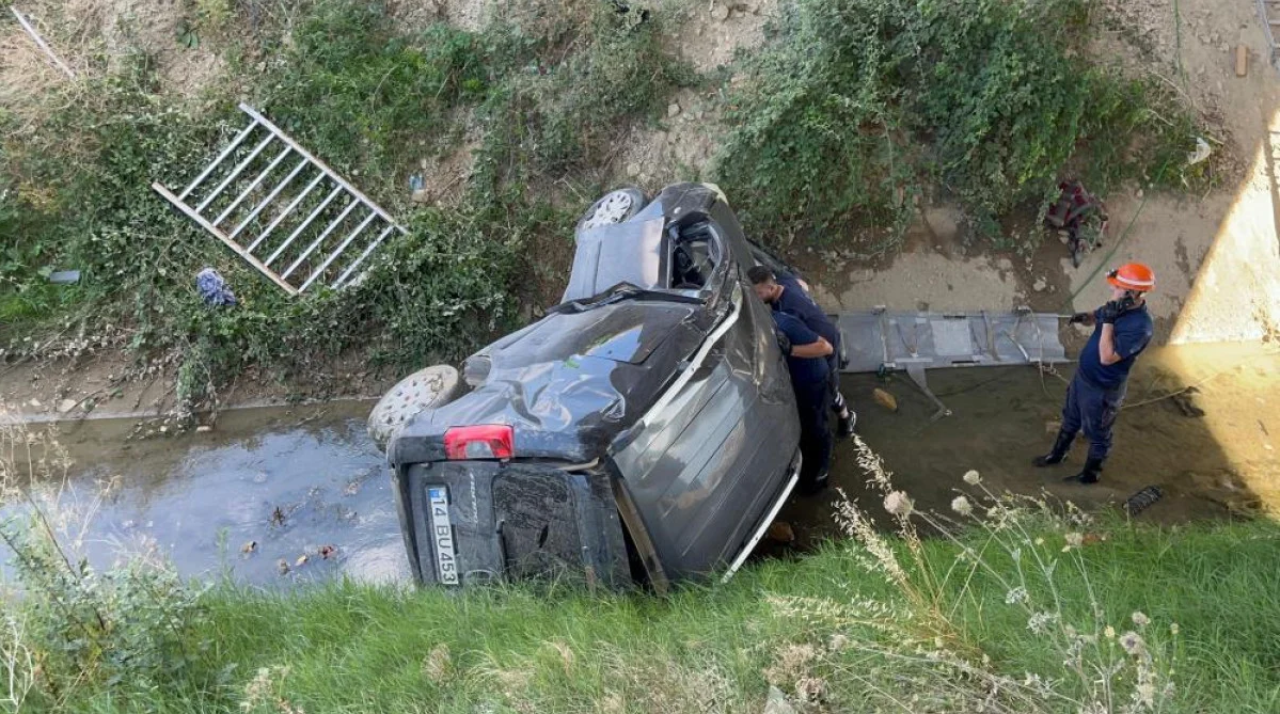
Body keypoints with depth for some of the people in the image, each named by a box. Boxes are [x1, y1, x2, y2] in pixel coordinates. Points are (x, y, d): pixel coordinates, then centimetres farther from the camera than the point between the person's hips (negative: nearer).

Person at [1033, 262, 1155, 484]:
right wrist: (1084, 317, -10)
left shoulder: (1140, 326, -33)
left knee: (1097, 434, 15)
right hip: (1083, 375, 9)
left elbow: (1107, 357, -34)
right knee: (1070, 419, 28)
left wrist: (1108, 321, -36)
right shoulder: (1119, 307, -7)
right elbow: (1097, 316, 14)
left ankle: (1091, 474, 36)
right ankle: (1057, 454, 50)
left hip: (1103, 389, -9)